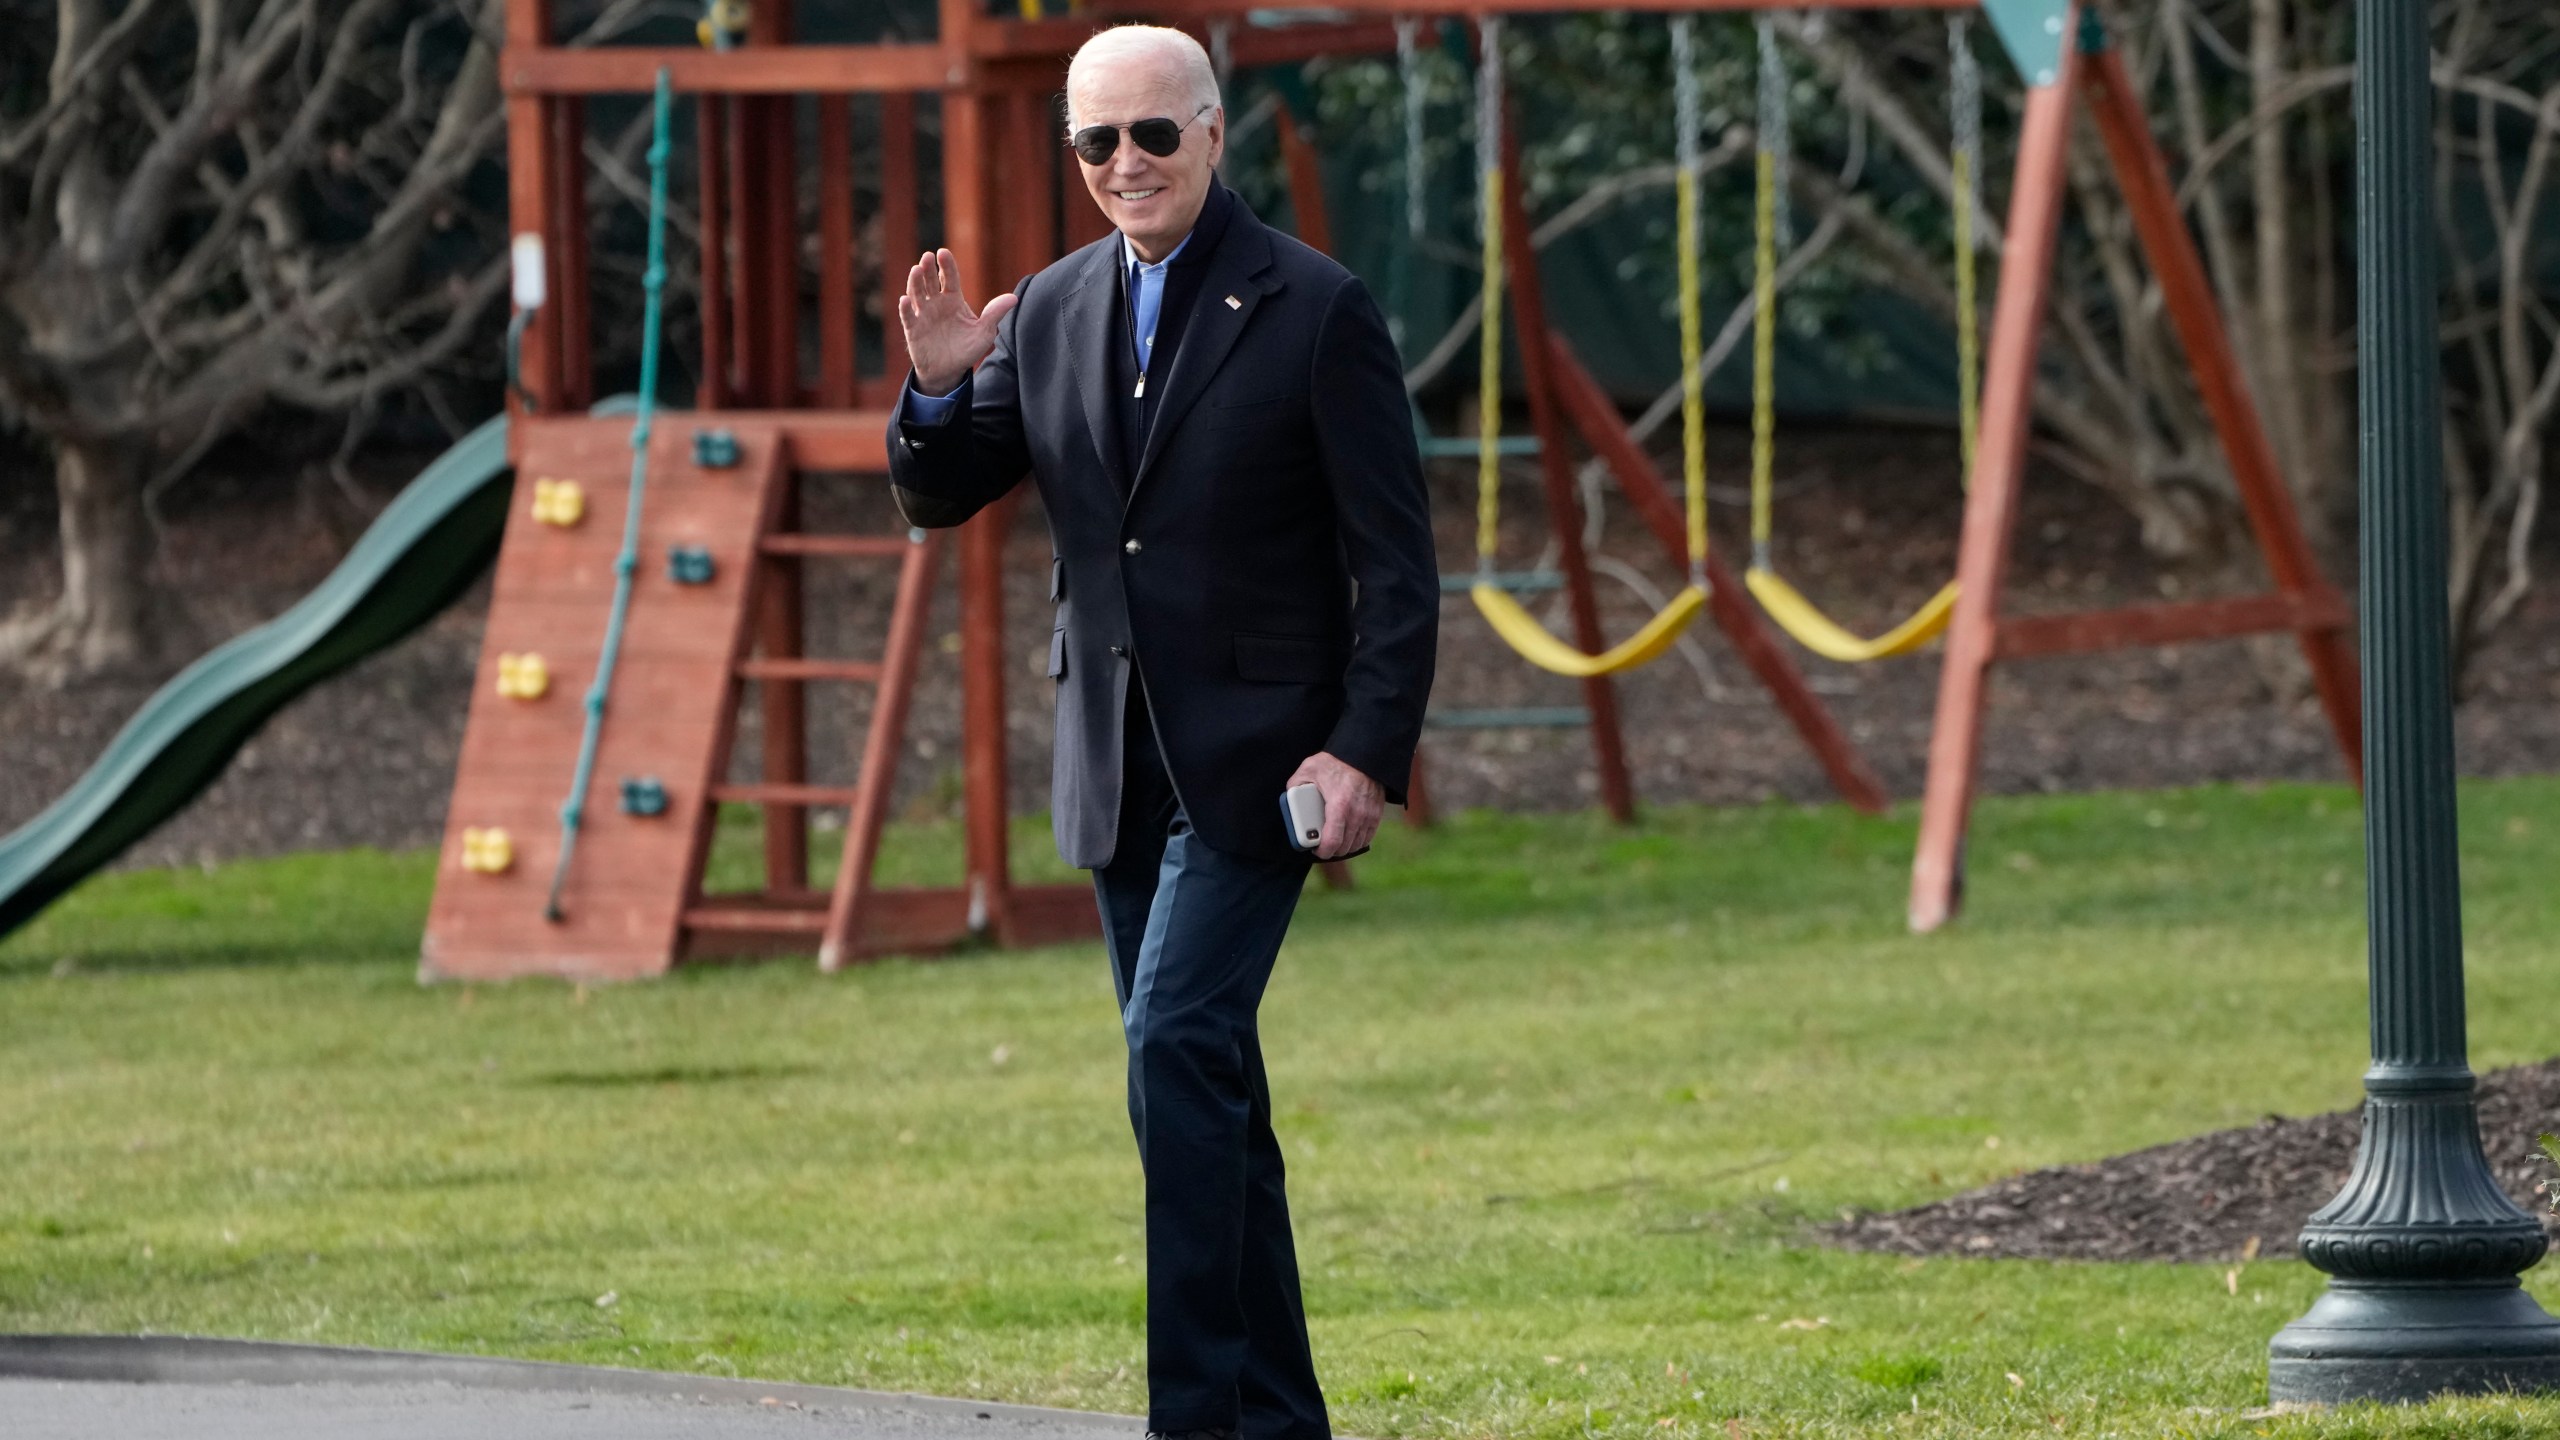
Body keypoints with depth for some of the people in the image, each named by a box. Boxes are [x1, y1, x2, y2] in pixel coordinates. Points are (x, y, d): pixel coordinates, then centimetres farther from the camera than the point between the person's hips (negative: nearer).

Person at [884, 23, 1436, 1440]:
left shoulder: (1314, 311, -8)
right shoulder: (1051, 312, 8)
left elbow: (1395, 562, -9)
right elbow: (938, 496, 11)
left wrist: (1368, 750, -18)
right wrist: (938, 388, -10)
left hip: (1257, 757, -6)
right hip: (1116, 763, 6)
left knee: (1179, 1045, -18)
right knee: (1202, 1082, 10)